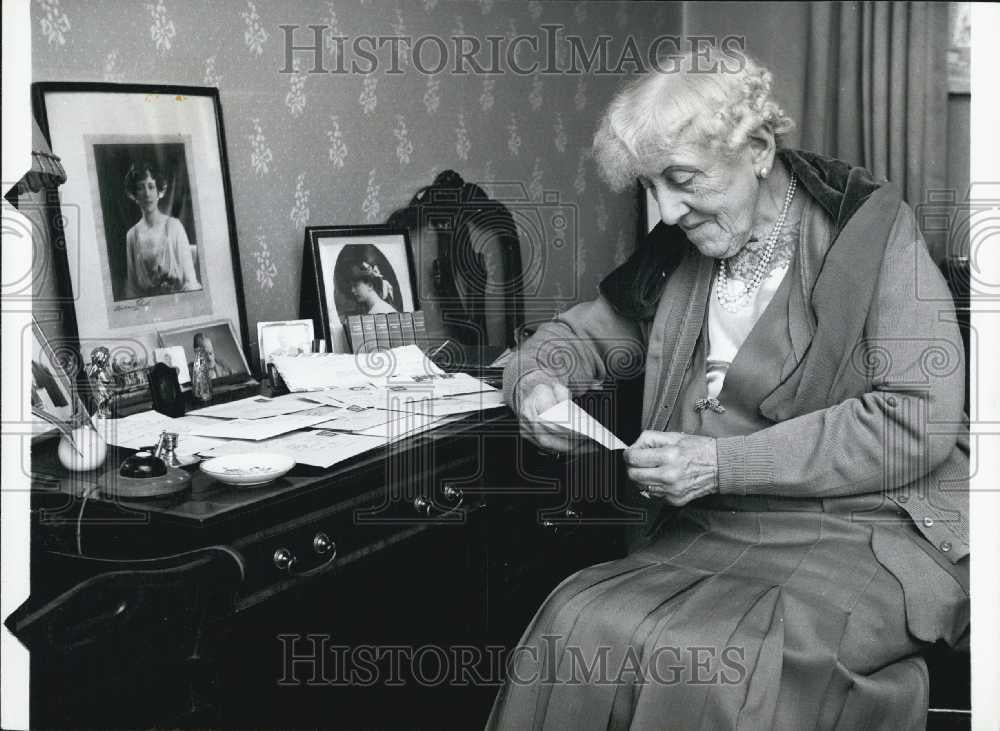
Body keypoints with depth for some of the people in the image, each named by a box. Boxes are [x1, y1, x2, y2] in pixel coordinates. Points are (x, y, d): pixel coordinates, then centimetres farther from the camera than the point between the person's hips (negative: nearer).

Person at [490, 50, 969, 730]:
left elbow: (920, 419, -13)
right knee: (579, 628, -23)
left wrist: (725, 461, -18)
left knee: (710, 662, -31)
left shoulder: (873, 231, -4)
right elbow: (582, 333, 24)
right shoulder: (676, 252, 11)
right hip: (708, 534, 5)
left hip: (869, 535, -4)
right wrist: (537, 379, -3)